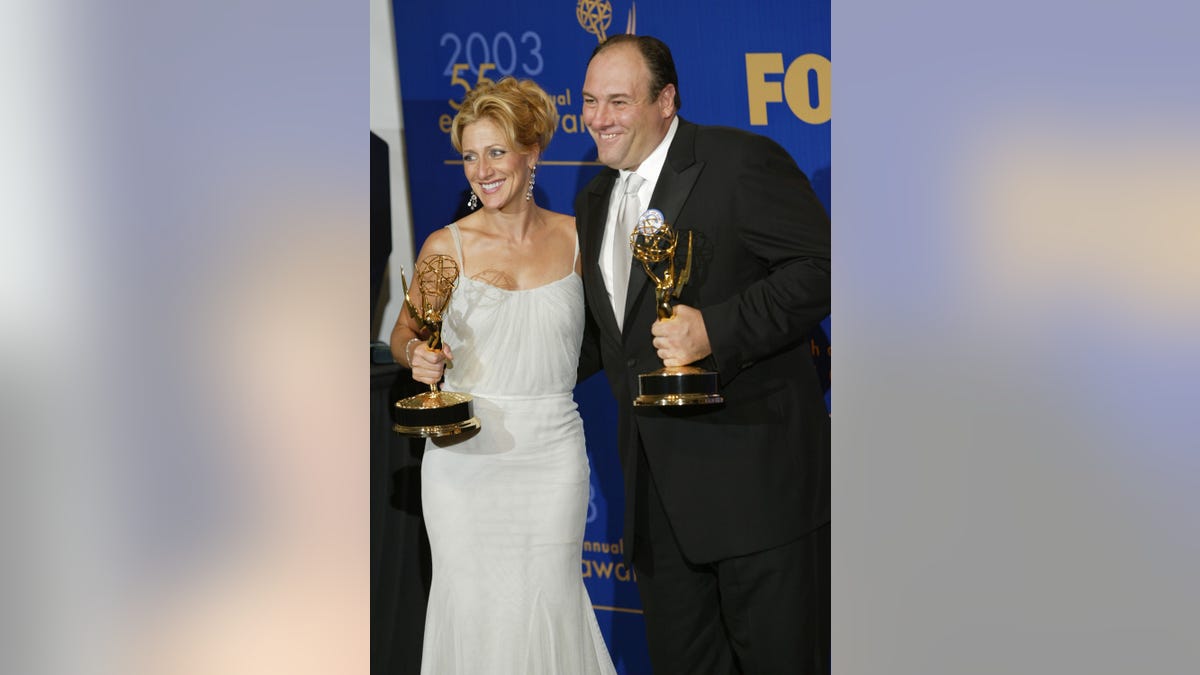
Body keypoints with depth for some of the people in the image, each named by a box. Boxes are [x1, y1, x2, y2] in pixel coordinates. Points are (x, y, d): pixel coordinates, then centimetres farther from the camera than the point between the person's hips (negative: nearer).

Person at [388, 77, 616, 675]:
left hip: (551, 451, 1)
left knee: (548, 599, 2)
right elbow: (402, 333, 8)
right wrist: (416, 354, -12)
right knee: (469, 601, 3)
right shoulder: (445, 246, -1)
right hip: (464, 451, -1)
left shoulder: (573, 238, 2)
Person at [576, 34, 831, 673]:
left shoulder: (742, 161, -8)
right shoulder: (595, 201, 17)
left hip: (755, 471, -7)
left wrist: (716, 329, -25)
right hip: (658, 486, 8)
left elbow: (819, 266, -16)